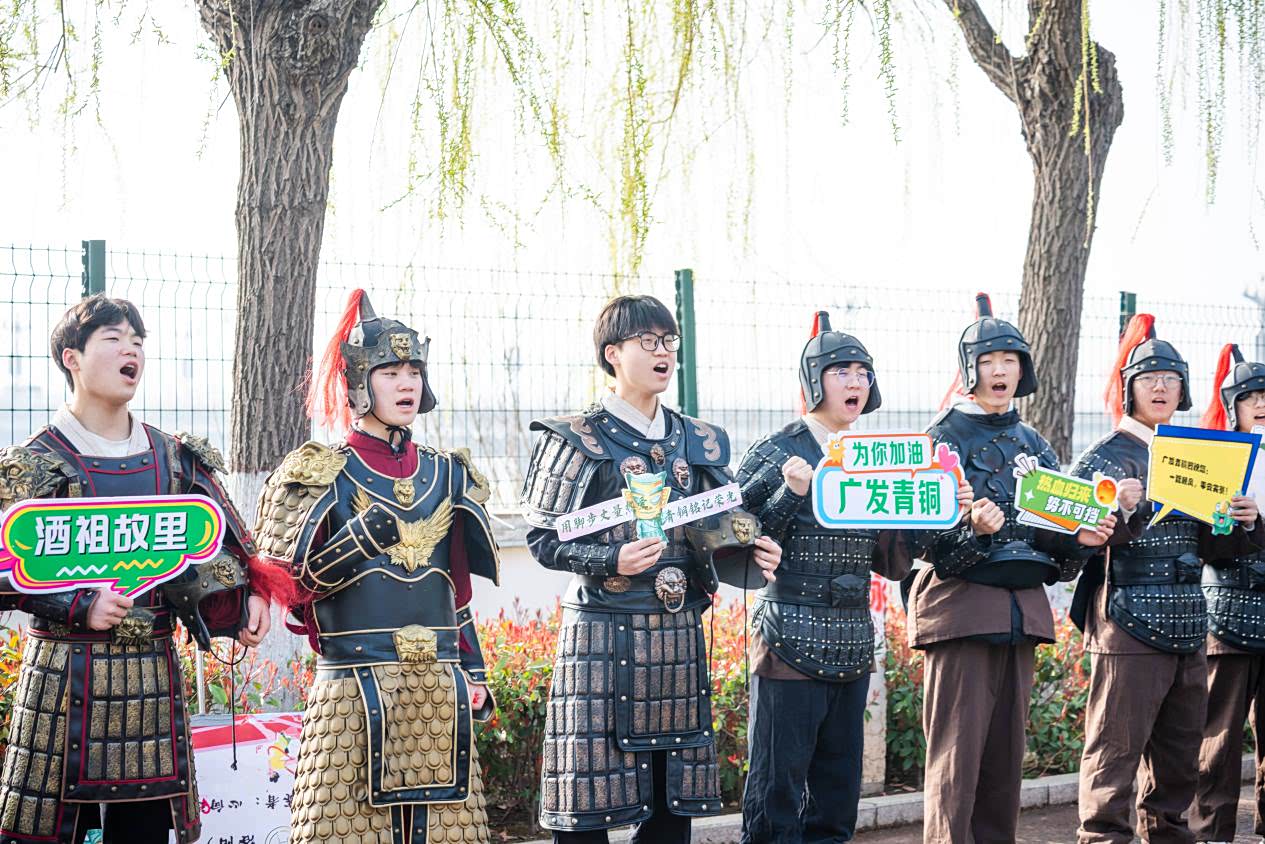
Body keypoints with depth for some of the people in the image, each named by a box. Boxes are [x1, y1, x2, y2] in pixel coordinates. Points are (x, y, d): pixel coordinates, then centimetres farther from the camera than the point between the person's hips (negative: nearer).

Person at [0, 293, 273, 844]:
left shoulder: (173, 458, 11)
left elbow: (212, 549, 11)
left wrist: (246, 594, -7)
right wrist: (80, 606, -15)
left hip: (153, 672, 4)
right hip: (64, 673, -4)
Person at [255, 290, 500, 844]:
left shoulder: (448, 474, 15)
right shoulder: (322, 473, 0)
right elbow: (286, 583, -7)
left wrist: (474, 676, 14)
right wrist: (365, 535, -18)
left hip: (440, 694, 5)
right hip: (354, 694, -4)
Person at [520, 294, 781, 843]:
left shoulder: (700, 442, 14)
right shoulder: (577, 440, -2)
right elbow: (544, 539, -6)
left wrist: (750, 558, -3)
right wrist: (611, 560, -21)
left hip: (679, 634, 5)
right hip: (603, 634, -5)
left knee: (673, 799, 7)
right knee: (590, 797, -4)